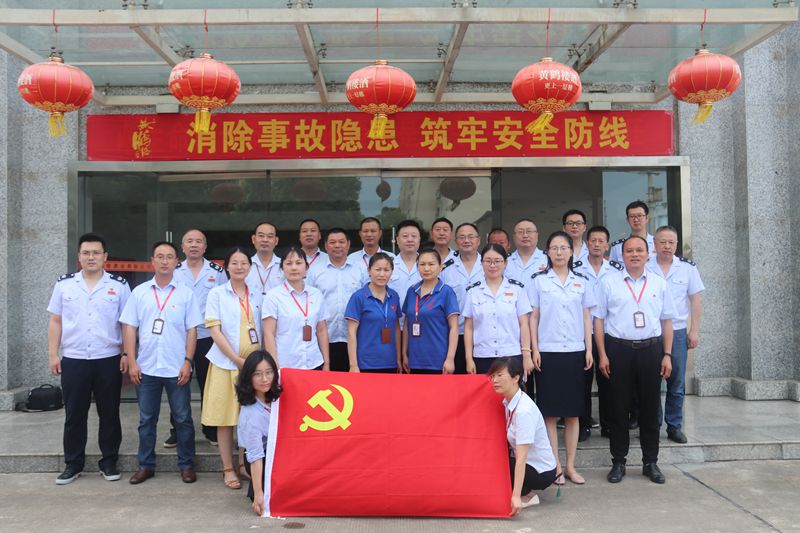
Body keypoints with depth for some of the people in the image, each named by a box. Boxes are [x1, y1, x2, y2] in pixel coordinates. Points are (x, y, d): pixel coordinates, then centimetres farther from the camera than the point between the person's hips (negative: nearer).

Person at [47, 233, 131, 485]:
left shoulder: (119, 285, 2)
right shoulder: (64, 284, 6)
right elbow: (55, 321, 8)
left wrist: (127, 354, -5)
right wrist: (53, 354, 2)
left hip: (109, 360, -1)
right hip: (73, 360, 1)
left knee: (109, 413, 6)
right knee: (74, 415, 8)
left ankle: (109, 462, 18)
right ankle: (73, 464, 20)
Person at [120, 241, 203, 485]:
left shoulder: (185, 293, 2)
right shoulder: (140, 292, 6)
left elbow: (192, 330, 1)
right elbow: (129, 328, 5)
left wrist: (187, 362, -6)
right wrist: (131, 362, -2)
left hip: (176, 368, -1)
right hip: (146, 367, 2)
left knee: (183, 418, 5)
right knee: (146, 419, 10)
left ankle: (186, 465, 16)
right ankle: (146, 465, 22)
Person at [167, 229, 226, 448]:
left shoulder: (217, 272, 2)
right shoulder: (174, 272, 5)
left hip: (208, 337, -1)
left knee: (208, 384, 7)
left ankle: (211, 429, 19)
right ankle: (177, 431, 17)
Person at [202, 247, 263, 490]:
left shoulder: (256, 295, 10)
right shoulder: (217, 294, -1)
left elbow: (262, 330, 12)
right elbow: (215, 331, -8)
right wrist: (237, 359, -14)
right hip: (226, 363, -3)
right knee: (226, 417, 3)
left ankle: (246, 464, 21)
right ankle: (228, 469, 13)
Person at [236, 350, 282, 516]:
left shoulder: (272, 395, -11)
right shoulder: (252, 415, -29)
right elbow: (255, 457, -27)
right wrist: (258, 494, -25)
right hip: (260, 463, -7)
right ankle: (255, 488, -4)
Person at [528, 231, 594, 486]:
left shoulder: (581, 282, 10)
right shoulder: (538, 281, 4)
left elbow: (586, 317, 10)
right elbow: (533, 317, 3)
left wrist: (589, 350, 4)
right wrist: (534, 349, -5)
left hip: (575, 352, 2)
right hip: (548, 352, -2)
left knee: (573, 412, 6)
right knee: (550, 412, 1)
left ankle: (570, 465, 14)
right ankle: (555, 466, 9)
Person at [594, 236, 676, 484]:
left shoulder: (659, 284, 10)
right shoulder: (608, 282, 3)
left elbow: (667, 321, 11)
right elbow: (598, 319, 1)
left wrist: (667, 355, 4)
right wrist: (602, 355, -5)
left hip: (651, 349, 2)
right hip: (618, 350, -2)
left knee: (650, 407, 8)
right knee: (618, 408, 4)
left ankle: (650, 462, 21)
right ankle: (618, 462, 15)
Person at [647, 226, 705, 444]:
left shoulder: (687, 267, 3)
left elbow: (695, 300, 5)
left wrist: (694, 330, 0)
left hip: (677, 331, 1)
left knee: (677, 383, 5)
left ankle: (675, 426, 16)